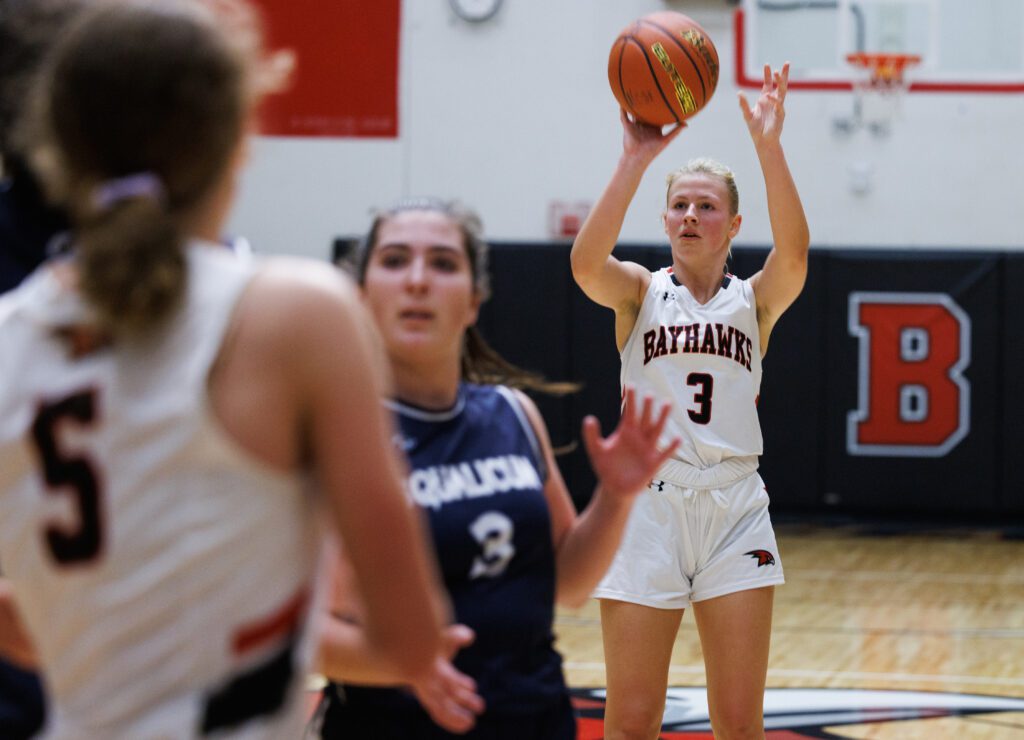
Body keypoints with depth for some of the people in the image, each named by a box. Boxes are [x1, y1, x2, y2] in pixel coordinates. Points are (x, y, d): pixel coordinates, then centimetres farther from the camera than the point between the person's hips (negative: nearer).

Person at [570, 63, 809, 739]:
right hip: (648, 503, -1)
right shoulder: (641, 292, 6)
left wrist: (768, 144, -26)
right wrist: (636, 160, -26)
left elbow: (794, 252, -16)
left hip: (735, 511, 1)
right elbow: (587, 263, -17)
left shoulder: (756, 299, 7)